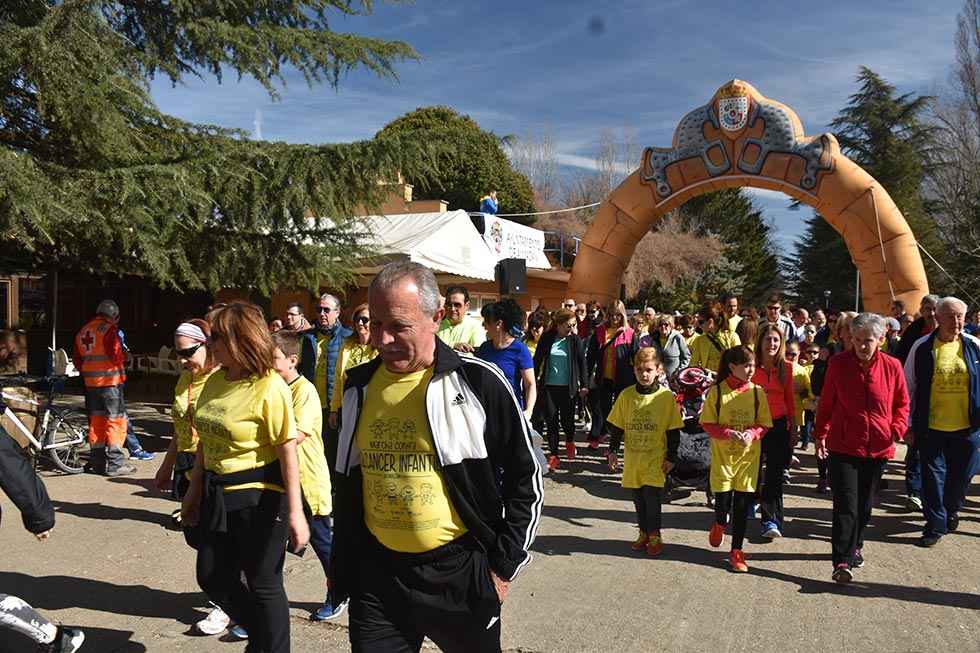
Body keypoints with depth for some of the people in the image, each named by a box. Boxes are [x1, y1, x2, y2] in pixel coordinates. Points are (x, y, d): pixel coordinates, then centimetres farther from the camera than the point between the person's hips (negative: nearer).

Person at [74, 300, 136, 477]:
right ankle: (115, 463, -3)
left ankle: (97, 461, 20)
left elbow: (78, 359, 17)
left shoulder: (82, 332, 13)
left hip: (90, 382, 8)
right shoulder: (109, 329, -12)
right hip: (110, 381, -7)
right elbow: (116, 356, -19)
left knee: (96, 420, 14)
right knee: (116, 421, -2)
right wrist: (124, 355, 2)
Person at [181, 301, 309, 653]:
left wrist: (294, 511, -22)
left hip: (259, 496, -8)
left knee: (263, 584, 6)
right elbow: (205, 440, 13)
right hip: (218, 495, 8)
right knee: (213, 577, 17)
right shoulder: (215, 381, 4)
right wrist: (194, 490, 16)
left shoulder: (269, 387, -19)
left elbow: (288, 450, -20)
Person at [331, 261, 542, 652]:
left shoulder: (479, 382, -12)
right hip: (376, 574, 3)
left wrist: (504, 565, -4)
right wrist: (342, 568, 16)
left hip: (460, 571, -3)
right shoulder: (359, 385, 2)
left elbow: (525, 476, -4)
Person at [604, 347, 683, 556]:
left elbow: (673, 430, -3)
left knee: (652, 496, -4)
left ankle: (654, 536, 13)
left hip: (656, 458, -3)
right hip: (632, 458, 3)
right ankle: (644, 533, 27)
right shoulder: (626, 395, 1)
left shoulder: (667, 396, -7)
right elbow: (616, 426, 8)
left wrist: (671, 457, -3)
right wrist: (613, 451, 5)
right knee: (638, 498, 11)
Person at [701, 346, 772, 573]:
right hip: (722, 454, -1)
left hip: (749, 455, 2)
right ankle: (719, 524, 37)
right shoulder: (717, 391, -6)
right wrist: (728, 433, -20)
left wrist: (752, 434, -17)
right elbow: (707, 424, -4)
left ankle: (736, 551, 17)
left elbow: (764, 424, 4)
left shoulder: (757, 392, 0)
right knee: (723, 500, 0)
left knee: (742, 504, 3)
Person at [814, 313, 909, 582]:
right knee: (845, 505, -7)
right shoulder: (838, 364, -6)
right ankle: (842, 560, -6)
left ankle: (855, 546, 36)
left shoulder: (892, 366, -2)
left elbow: (902, 403, 10)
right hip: (843, 446, -2)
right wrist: (820, 433, -4)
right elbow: (826, 403, 2)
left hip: (878, 448, 3)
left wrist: (898, 428, -5)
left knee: (865, 504, 16)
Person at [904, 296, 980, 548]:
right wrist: (908, 425, 1)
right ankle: (935, 525, 17)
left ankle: (951, 512, 41)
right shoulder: (922, 347, -4)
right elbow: (909, 387, 1)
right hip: (932, 428, -1)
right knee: (933, 478, 3)